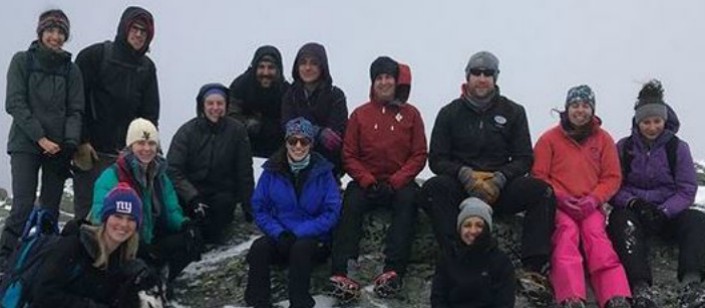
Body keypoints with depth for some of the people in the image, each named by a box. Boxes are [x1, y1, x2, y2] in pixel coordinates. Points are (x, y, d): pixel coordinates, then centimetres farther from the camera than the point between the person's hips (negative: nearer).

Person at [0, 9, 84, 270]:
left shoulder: (71, 69, 10)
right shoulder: (22, 61, 3)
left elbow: (75, 111, 8)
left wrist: (70, 142, -10)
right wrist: (41, 138, -13)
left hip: (58, 148, 3)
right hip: (25, 144, -3)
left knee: (50, 209, 1)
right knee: (24, 205, -14)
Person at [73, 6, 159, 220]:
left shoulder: (147, 68, 12)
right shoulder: (94, 56, 0)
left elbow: (150, 113, 11)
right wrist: (81, 142, -10)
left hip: (126, 154, 4)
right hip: (91, 151, -3)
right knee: (87, 208, -5)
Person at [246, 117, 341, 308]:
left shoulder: (322, 171, -4)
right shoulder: (272, 170, 2)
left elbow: (332, 212, -8)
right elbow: (259, 208, 2)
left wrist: (299, 233, -18)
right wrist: (279, 233, -15)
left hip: (314, 239, -2)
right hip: (280, 238, 2)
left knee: (301, 248, -35)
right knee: (259, 248, -28)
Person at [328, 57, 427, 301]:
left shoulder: (411, 114, 7)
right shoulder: (360, 114, 9)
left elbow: (419, 155, 2)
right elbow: (349, 156, 6)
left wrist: (396, 181, -13)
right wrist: (367, 181, -12)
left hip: (399, 183, -1)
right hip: (366, 182, 1)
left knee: (407, 199, -33)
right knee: (351, 202, -29)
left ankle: (393, 271, -43)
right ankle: (341, 272, -42)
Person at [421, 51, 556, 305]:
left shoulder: (513, 112, 9)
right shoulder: (450, 113, 8)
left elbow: (524, 159, 4)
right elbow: (436, 160, 2)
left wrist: (499, 179, -15)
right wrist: (465, 174, -17)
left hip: (501, 189, 1)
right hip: (460, 188, -1)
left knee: (542, 191, -26)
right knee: (433, 188, -32)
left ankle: (532, 270, -33)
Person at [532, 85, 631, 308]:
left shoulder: (603, 139, 11)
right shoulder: (550, 138, 6)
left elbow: (612, 177, 9)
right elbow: (538, 175, 4)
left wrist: (594, 199, -9)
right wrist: (559, 197, -12)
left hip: (590, 207, 2)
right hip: (558, 205, -2)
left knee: (597, 235, -26)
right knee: (567, 232, -30)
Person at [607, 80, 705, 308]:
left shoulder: (678, 148, 3)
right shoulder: (624, 147, 5)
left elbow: (687, 190, -3)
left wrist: (663, 212, -20)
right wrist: (633, 203, -19)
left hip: (669, 213, 1)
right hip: (631, 210, -1)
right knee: (622, 221, -35)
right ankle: (640, 287, -53)